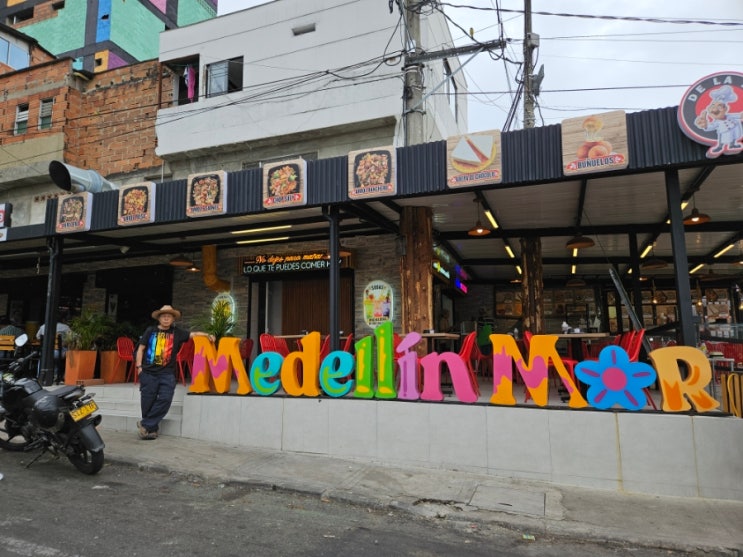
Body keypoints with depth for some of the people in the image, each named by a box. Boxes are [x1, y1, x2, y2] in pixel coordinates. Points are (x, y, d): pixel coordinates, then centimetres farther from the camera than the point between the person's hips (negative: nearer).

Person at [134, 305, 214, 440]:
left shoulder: (177, 332, 7)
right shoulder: (150, 330, 4)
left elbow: (193, 334, 5)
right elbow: (141, 349, 7)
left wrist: (207, 335, -12)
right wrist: (139, 366, 1)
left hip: (167, 374, 1)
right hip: (148, 372, -1)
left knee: (165, 400, -10)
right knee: (147, 402, 2)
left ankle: (145, 424, 4)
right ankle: (151, 429, 17)